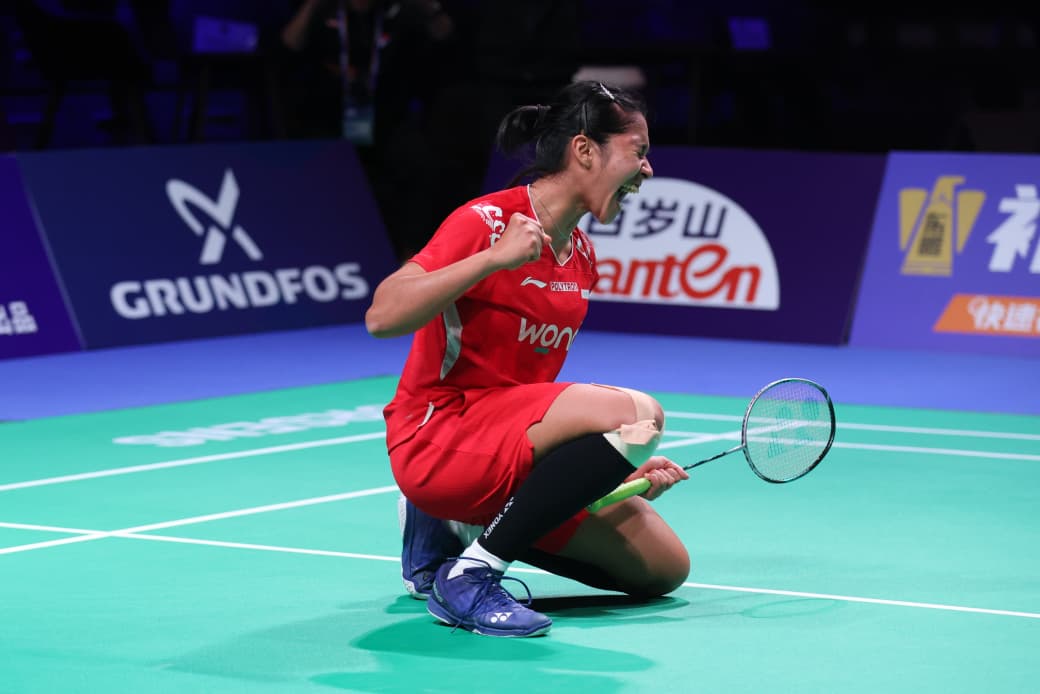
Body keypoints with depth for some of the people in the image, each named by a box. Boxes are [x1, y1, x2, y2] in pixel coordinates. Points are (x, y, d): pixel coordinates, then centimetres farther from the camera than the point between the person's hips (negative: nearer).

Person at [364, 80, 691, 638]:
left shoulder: (581, 257, 12)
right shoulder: (486, 221, -13)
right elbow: (381, 317, -24)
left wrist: (621, 463, 9)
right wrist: (495, 257, -28)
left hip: (513, 451, 9)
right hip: (437, 438, -9)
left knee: (665, 568, 3)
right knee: (638, 412, -29)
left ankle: (453, 529, 12)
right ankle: (469, 576, -21)